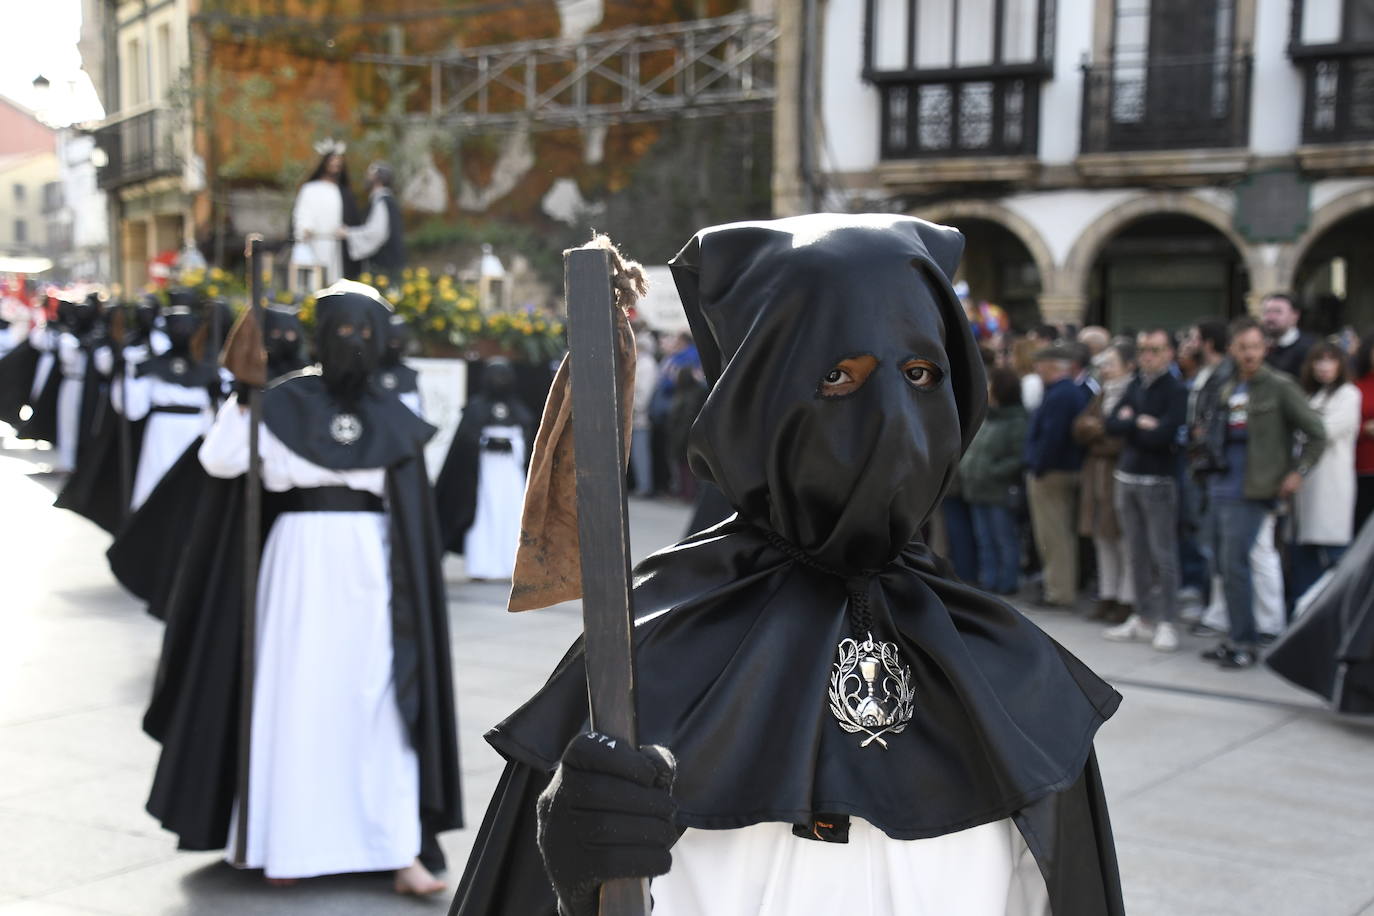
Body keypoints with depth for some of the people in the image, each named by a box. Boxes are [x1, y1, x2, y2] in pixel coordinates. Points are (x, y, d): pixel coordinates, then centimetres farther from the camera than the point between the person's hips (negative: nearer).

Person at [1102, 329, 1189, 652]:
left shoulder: (1176, 391, -7)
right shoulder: (1135, 386, 13)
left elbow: (1163, 436, -18)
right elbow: (1112, 424, 5)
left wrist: (1130, 424, -5)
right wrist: (1141, 424, -9)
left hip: (1158, 482, -6)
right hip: (1127, 477, 6)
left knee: (1163, 555, -4)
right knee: (1137, 555, 11)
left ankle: (1167, 623, 1)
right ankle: (1142, 618, 19)